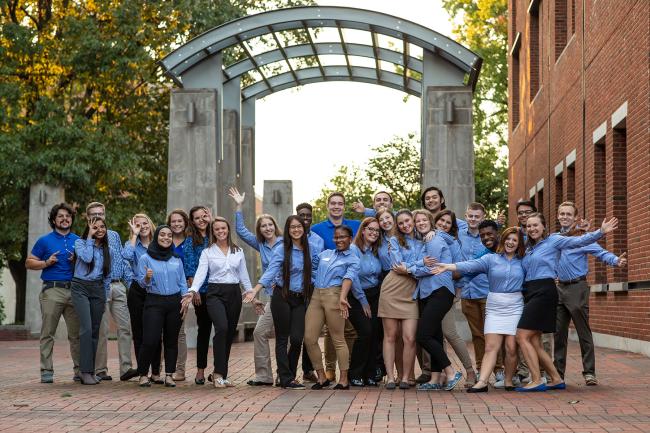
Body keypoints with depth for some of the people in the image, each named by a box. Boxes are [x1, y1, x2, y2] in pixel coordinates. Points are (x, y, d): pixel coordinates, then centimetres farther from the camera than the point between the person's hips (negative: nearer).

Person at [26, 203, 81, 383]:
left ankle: (80, 369, 9)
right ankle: (46, 371, 0)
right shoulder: (45, 241, 6)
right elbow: (29, 262, 7)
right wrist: (46, 263, -9)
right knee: (48, 333, -3)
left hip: (74, 290, 3)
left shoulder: (78, 241, 15)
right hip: (52, 290, -3)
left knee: (76, 333, 3)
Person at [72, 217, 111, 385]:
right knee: (86, 328, -17)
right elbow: (87, 258, -19)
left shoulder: (106, 248, 15)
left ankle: (91, 371, 8)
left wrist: (105, 297, 14)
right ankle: (85, 371, -17)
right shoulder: (80, 242, 1)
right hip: (81, 288, -5)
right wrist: (90, 237, -10)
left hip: (98, 289, 5)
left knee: (95, 331, 3)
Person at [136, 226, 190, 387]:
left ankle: (169, 375, 10)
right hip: (154, 302, -3)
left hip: (174, 302, 3)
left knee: (171, 340, 4)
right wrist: (147, 278, -21)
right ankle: (143, 374, 2)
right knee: (150, 340, -11)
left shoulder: (176, 259, 13)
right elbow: (142, 283, 0)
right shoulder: (145, 258, 2)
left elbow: (182, 282, 13)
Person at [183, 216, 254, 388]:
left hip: (234, 293, 4)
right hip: (215, 293, -4)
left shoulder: (238, 251, 13)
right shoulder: (207, 252, 4)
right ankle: (219, 374, -19)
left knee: (230, 333, 4)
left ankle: (220, 374, 16)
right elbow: (201, 273, -8)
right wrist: (192, 291, -24)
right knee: (222, 328, -25)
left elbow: (243, 275, 16)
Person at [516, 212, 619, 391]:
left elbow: (579, 241, -9)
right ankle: (556, 379, 15)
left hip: (544, 291, -8)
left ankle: (537, 381, -13)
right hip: (530, 293, 8)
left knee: (522, 336, -14)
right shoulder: (528, 249, 18)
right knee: (534, 343, 6)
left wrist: (601, 232, -20)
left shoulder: (553, 240, 0)